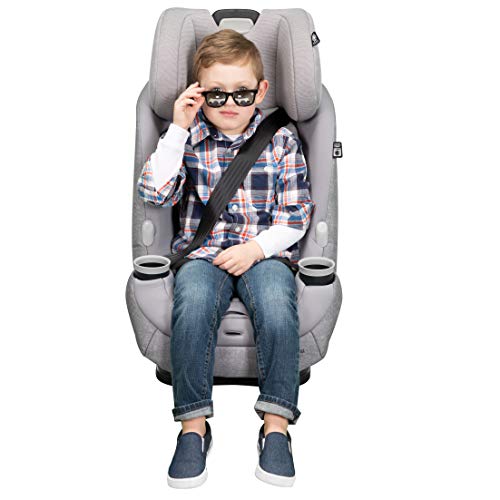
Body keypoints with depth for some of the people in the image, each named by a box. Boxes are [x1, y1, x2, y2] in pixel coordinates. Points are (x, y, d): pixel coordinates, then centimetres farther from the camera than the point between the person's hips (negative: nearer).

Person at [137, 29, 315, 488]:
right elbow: (154, 194, -5)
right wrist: (177, 131, -8)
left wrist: (255, 249, -12)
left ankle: (276, 425, -20)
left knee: (278, 307, -32)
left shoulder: (281, 141, 6)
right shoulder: (188, 140, 8)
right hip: (202, 250, 1)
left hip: (266, 251, 0)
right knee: (193, 304, -32)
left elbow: (296, 216, 3)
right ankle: (194, 425, -19)